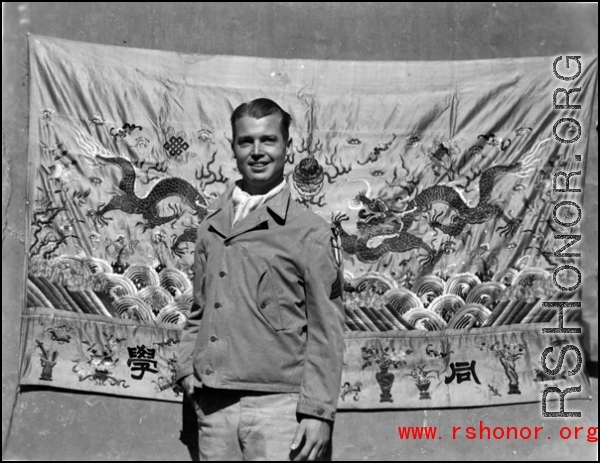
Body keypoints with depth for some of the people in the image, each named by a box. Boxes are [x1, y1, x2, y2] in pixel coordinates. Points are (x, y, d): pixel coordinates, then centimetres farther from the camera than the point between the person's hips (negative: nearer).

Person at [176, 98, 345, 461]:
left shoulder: (311, 232, -3)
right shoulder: (212, 226, 12)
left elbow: (326, 332, -5)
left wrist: (317, 411, -9)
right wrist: (187, 366, 8)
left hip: (278, 404, -4)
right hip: (213, 403, 5)